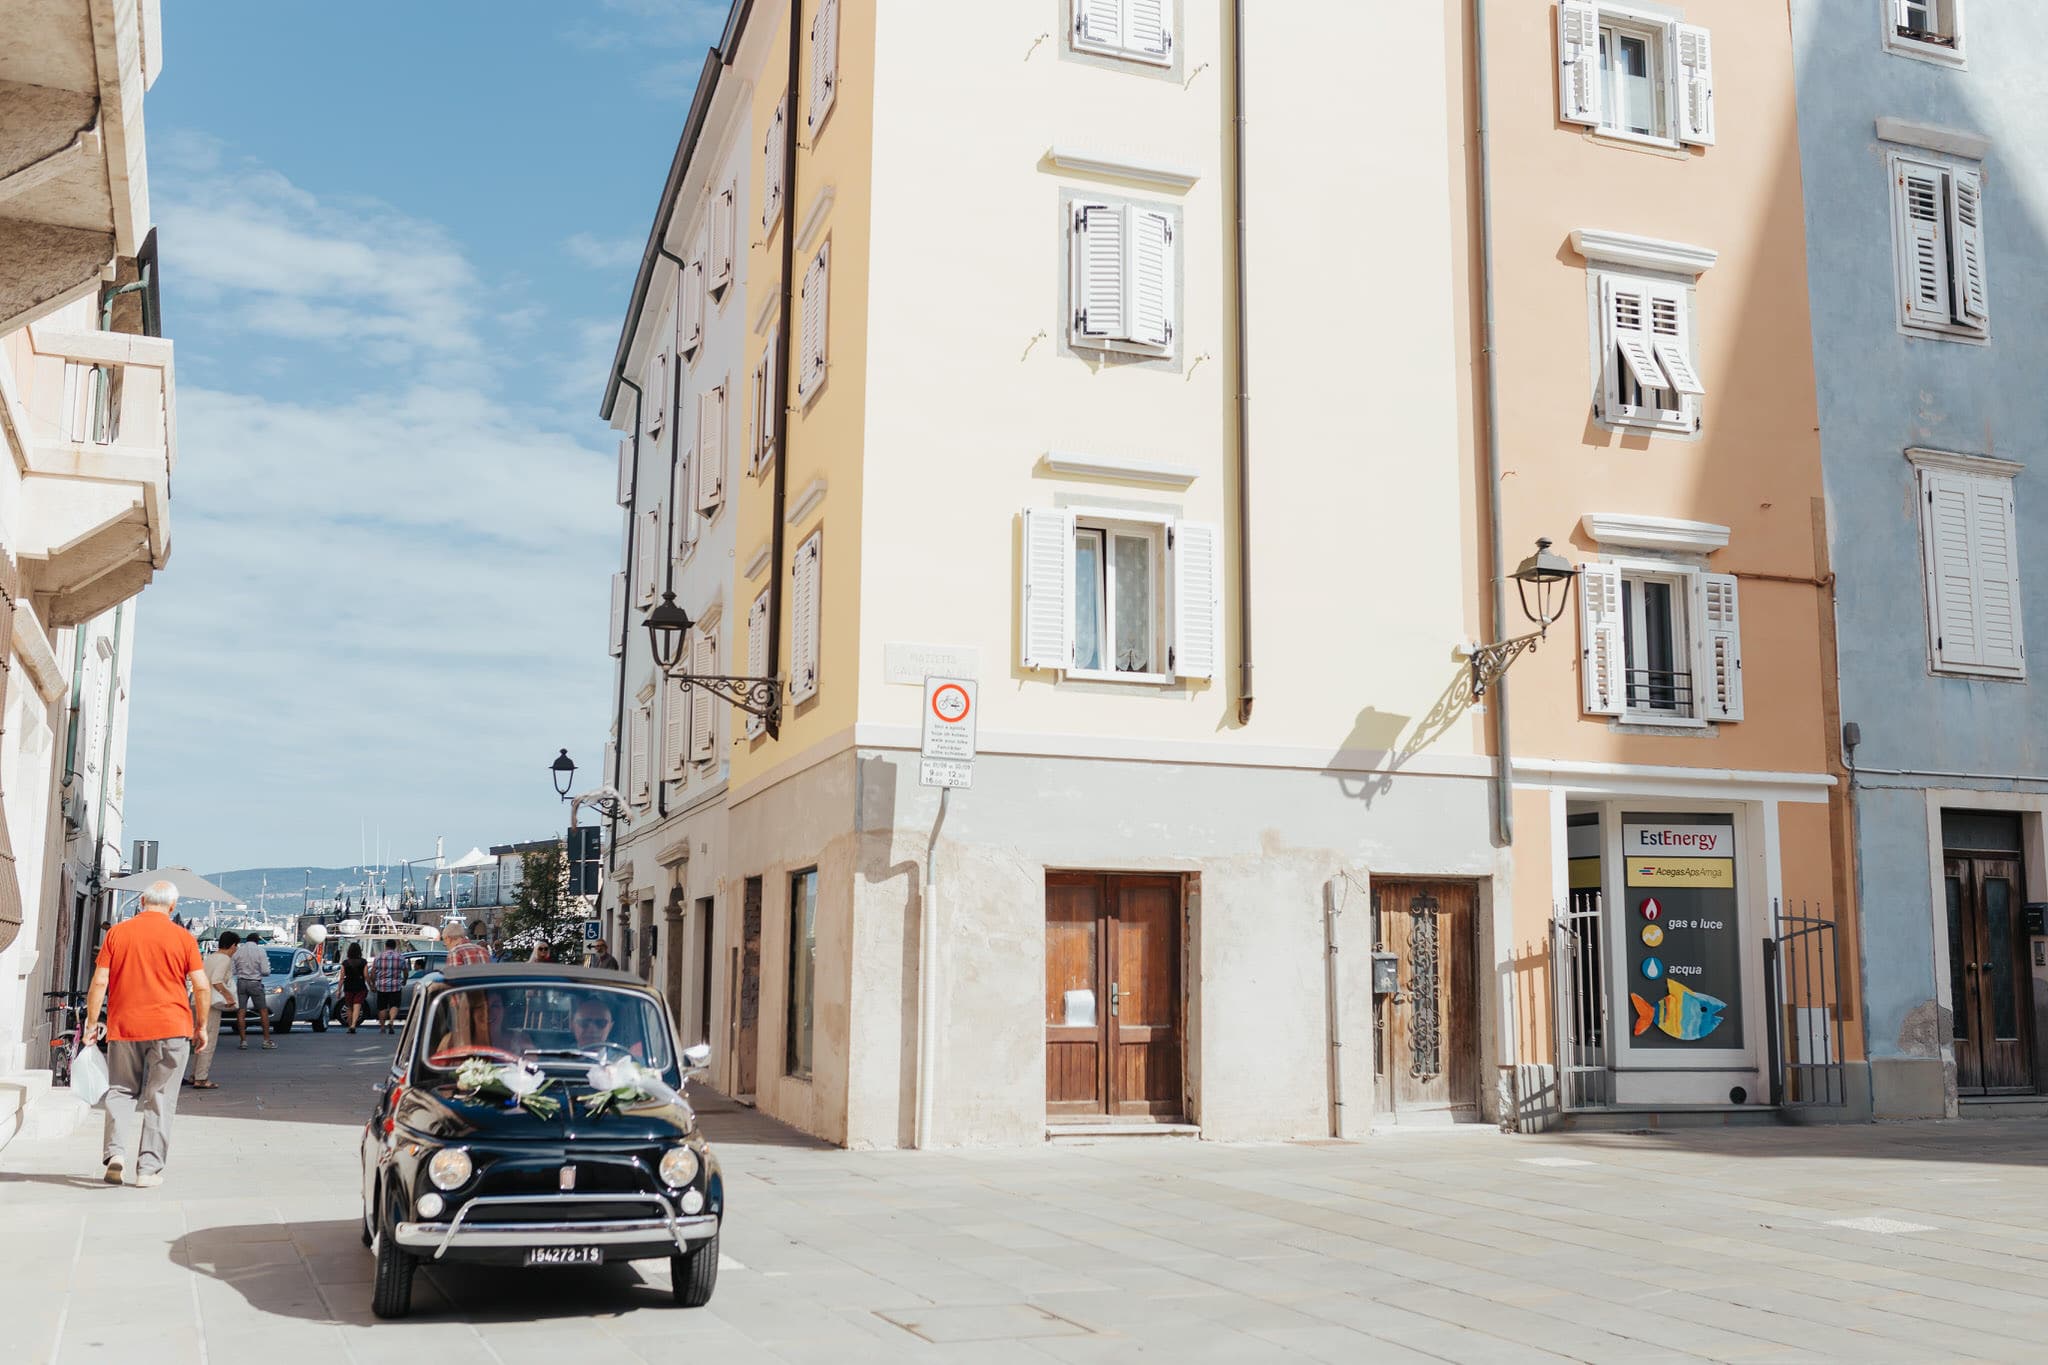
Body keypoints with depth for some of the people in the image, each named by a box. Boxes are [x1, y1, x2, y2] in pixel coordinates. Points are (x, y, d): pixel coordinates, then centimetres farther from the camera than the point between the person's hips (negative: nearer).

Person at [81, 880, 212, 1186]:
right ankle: (149, 1168, 4)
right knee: (160, 1099, 5)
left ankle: (115, 1152, -3)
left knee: (121, 1092, 16)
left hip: (123, 1027, 2)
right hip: (170, 1028, -1)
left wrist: (91, 1023, 7)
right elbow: (202, 987, -4)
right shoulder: (182, 938, -3)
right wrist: (202, 1026, 7)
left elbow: (99, 983, -1)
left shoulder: (117, 933, 2)